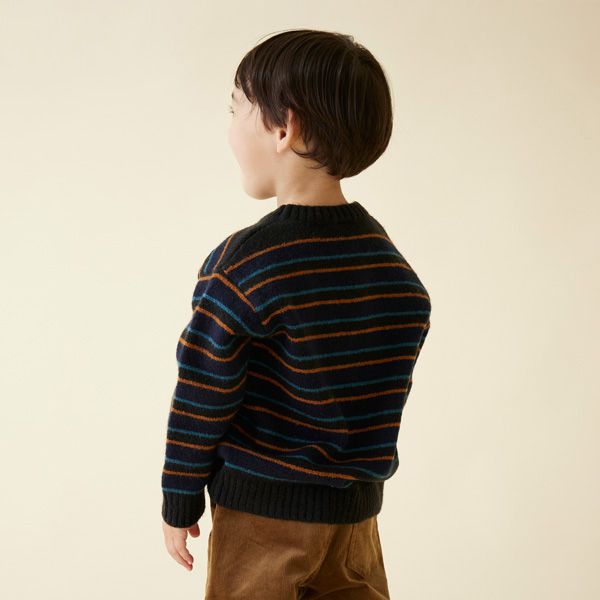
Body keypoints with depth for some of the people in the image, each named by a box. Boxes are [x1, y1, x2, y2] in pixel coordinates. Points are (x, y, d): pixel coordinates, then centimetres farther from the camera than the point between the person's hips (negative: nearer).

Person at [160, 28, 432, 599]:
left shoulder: (241, 264, -19)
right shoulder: (396, 267, -2)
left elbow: (201, 401, -14)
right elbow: (383, 396, 6)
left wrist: (179, 504, -2)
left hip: (261, 508, -5)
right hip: (357, 508, 5)